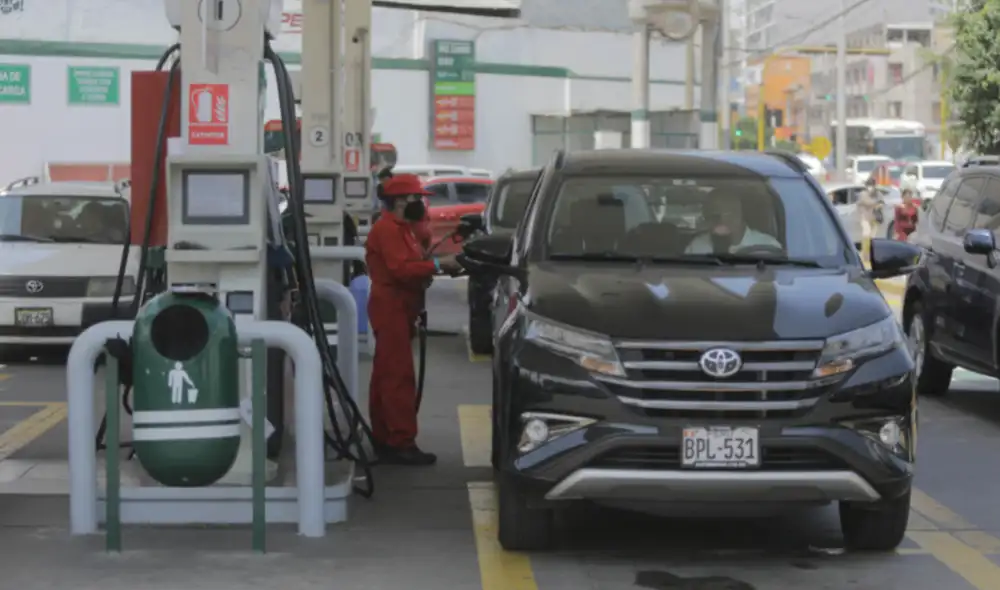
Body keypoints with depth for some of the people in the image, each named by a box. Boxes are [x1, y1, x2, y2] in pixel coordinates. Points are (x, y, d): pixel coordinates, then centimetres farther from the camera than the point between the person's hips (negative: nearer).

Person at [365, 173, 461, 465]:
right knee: (399, 375, -13)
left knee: (387, 375, 13)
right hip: (391, 308, -11)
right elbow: (401, 268, -25)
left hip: (398, 309, 11)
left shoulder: (400, 228, 21)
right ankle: (401, 443, -15)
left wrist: (438, 266, 4)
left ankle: (383, 438, 19)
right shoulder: (387, 229, -15)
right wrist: (438, 264, -25)